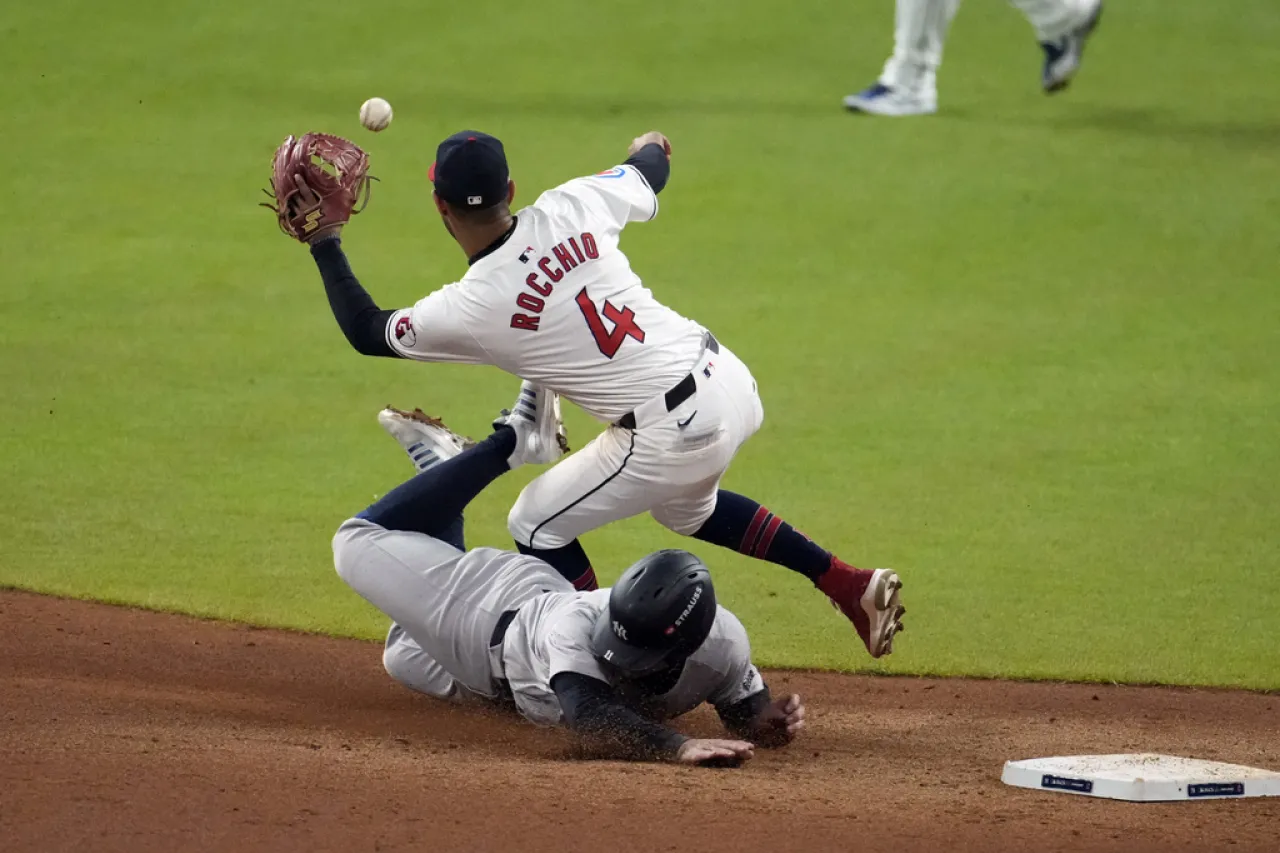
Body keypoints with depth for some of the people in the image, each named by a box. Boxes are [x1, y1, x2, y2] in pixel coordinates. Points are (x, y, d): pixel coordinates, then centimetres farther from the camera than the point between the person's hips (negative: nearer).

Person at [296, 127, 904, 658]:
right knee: (687, 508, 36)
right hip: (729, 380, 7)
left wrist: (325, 245, 16)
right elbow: (650, 174, 20)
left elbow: (367, 332, 6)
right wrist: (651, 148, 44)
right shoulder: (570, 208, -2)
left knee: (537, 526, 14)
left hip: (671, 436, -7)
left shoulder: (467, 309, -12)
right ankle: (849, 584, 32)